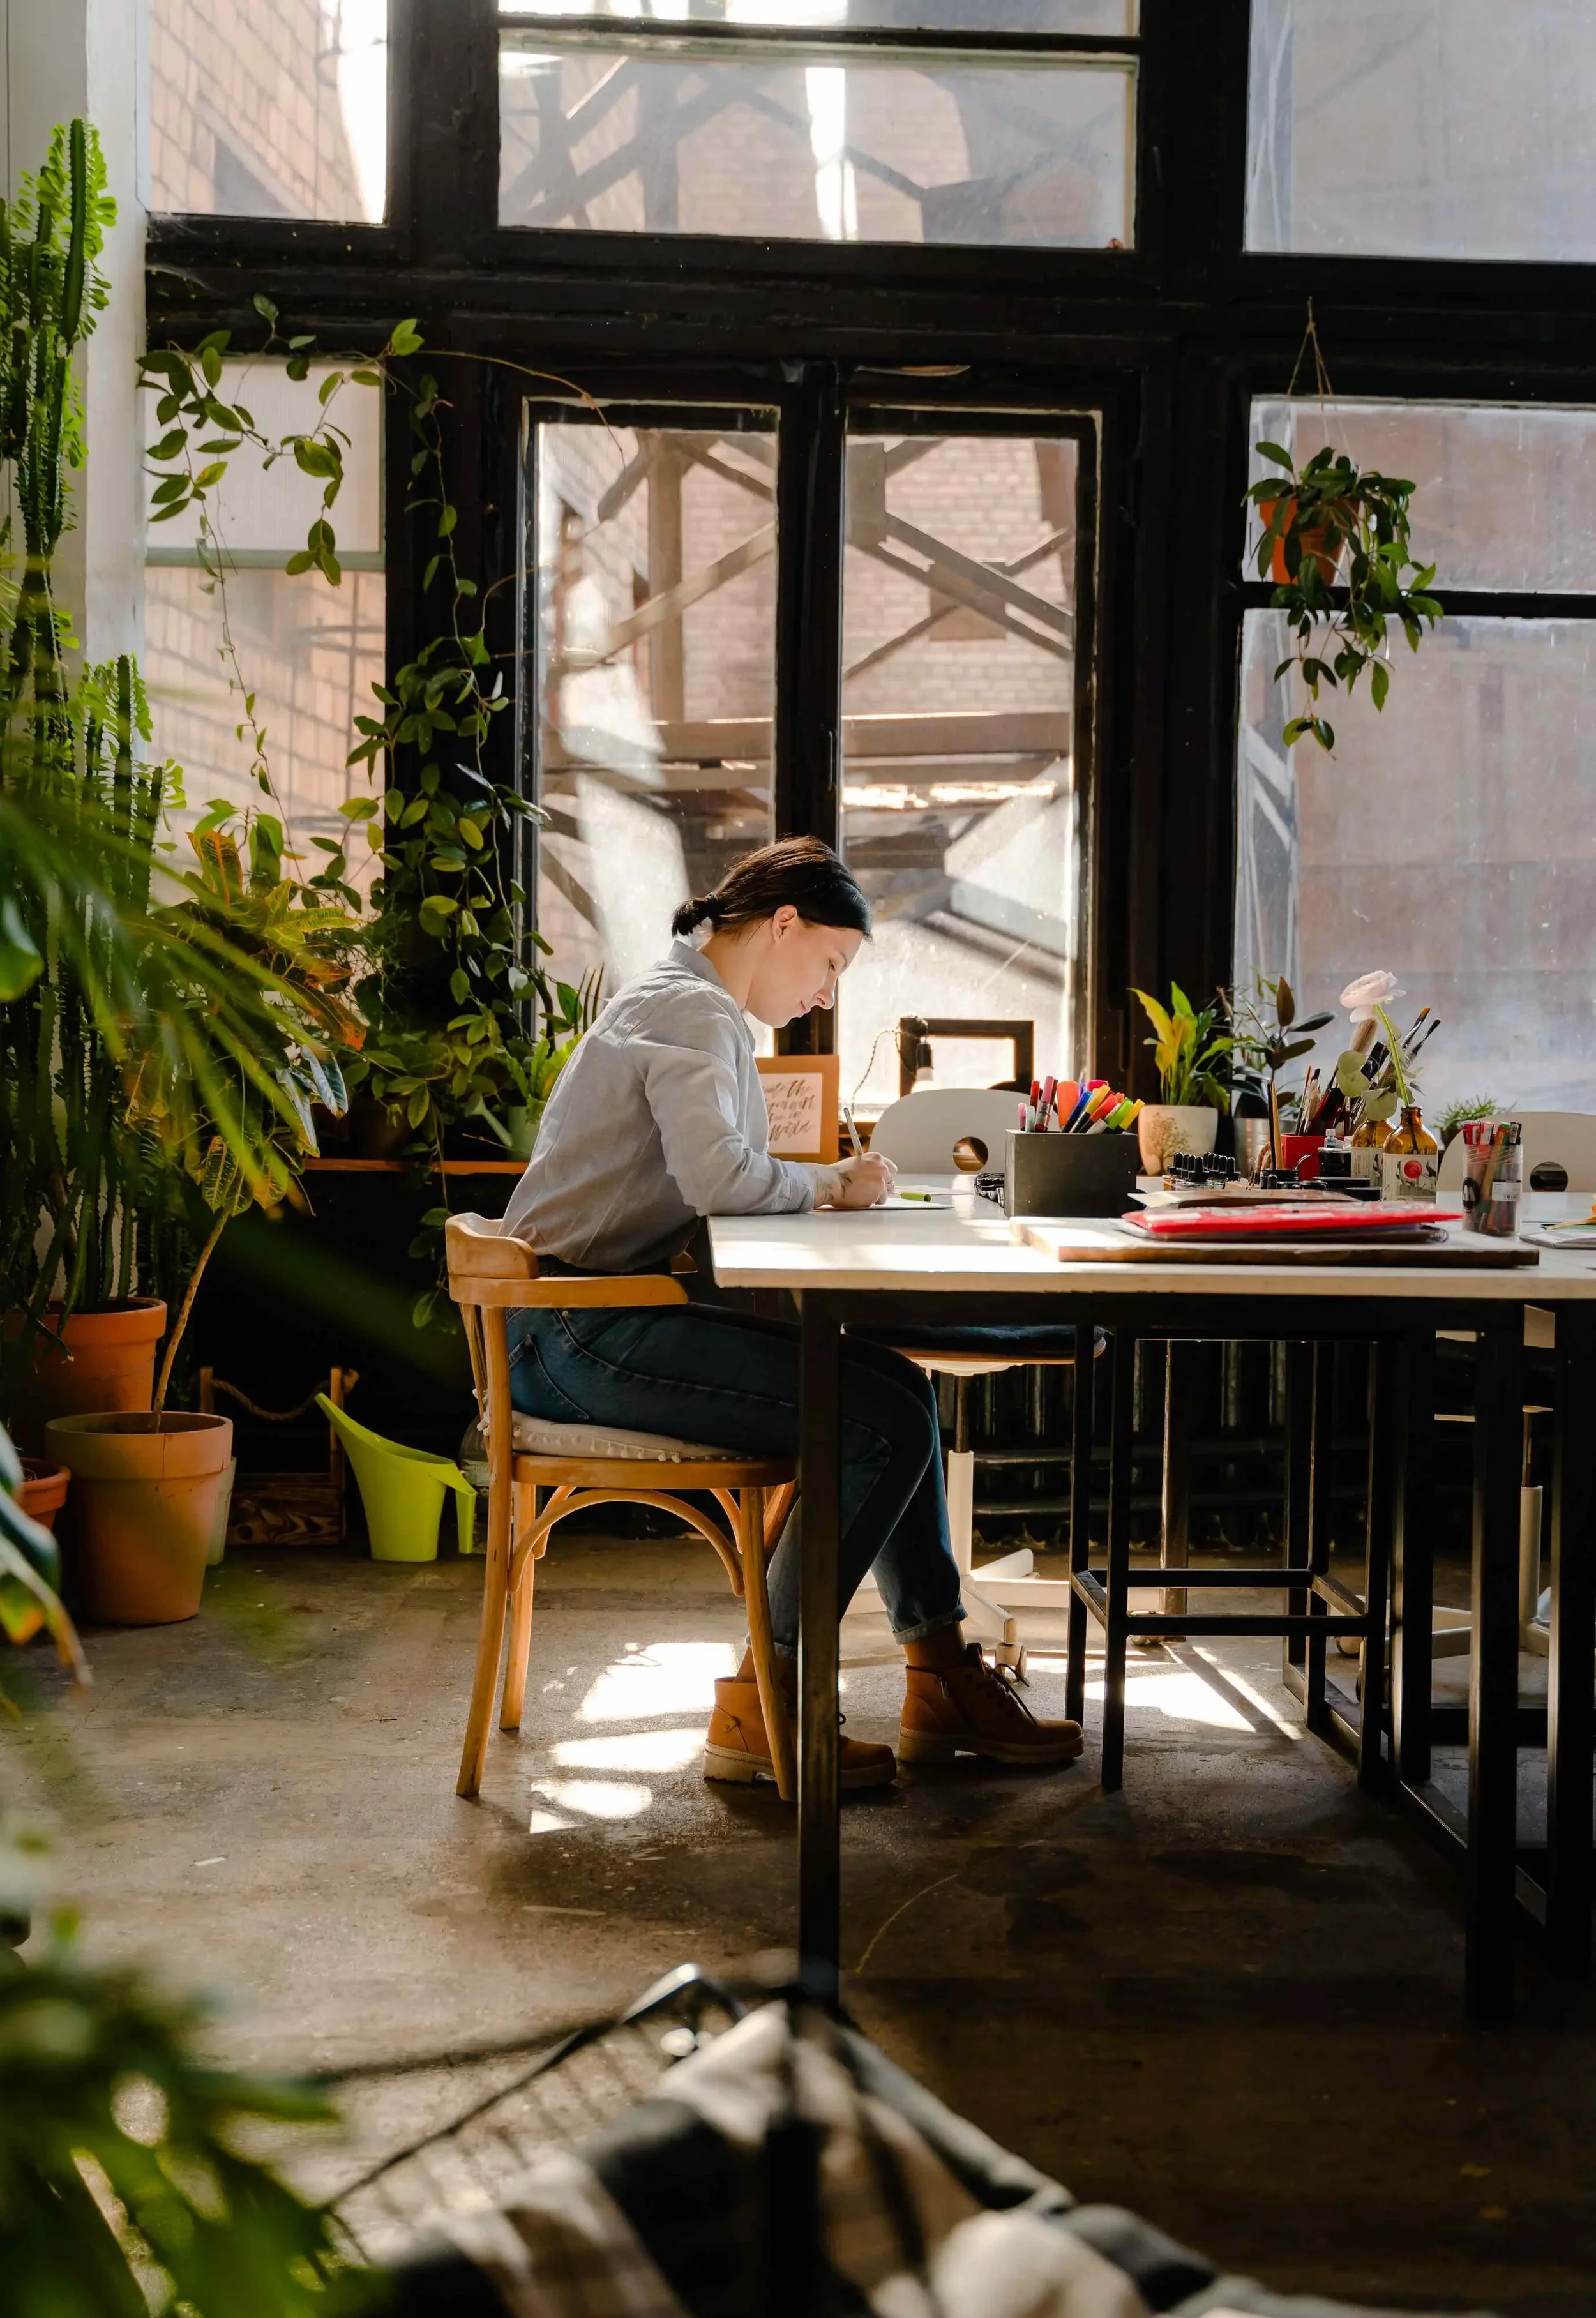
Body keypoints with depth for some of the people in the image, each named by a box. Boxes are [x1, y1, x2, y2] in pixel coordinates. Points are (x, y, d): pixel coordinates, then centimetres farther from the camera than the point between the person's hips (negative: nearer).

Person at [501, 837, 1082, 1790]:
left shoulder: (706, 1013, 22)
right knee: (885, 1422, -17)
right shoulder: (690, 1013, -12)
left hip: (611, 1315, 11)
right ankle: (763, 1706, -8)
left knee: (897, 1383, 11)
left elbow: (713, 1181, 17)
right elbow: (717, 1176, -28)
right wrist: (829, 1185, -10)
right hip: (578, 1332, -11)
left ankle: (943, 1673, 15)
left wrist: (824, 1186, 1)